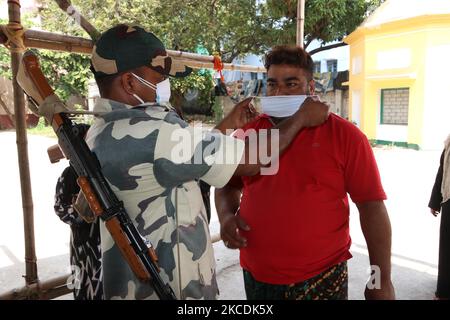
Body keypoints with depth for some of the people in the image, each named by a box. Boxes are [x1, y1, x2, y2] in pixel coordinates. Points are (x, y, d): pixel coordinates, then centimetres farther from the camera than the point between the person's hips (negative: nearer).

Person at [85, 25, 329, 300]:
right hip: (170, 289, -9)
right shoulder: (147, 132, -27)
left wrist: (228, 124, 12)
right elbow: (250, 160, -22)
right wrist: (302, 118, -8)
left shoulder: (102, 132, 3)